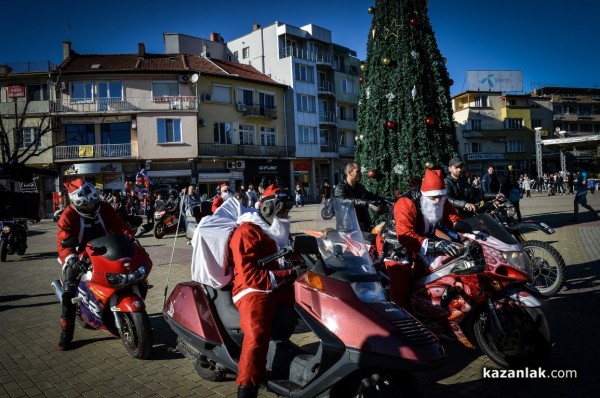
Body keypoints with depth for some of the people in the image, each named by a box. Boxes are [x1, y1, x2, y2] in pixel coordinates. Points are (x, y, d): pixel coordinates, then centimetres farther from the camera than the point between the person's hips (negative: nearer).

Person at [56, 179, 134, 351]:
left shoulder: (104, 208, -7)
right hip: (80, 257, -3)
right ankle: (66, 333, -3)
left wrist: (132, 239, -25)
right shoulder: (68, 216, -17)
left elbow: (119, 225, -7)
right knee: (69, 291, -17)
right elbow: (62, 242, -26)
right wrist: (70, 258, -46)